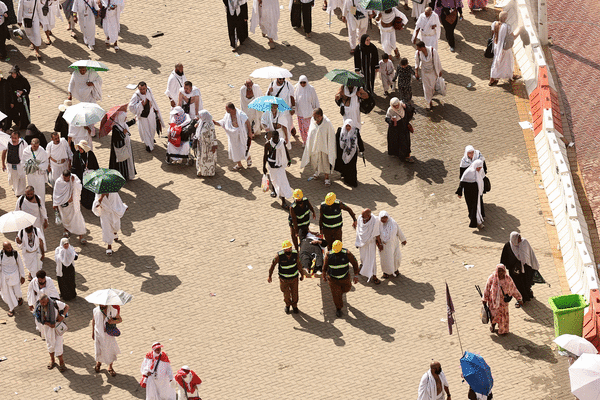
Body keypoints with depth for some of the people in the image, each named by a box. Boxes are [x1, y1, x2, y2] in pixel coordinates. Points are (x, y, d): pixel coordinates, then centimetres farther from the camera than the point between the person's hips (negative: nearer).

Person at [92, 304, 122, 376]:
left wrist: (113, 321, -28)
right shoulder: (96, 310, -13)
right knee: (98, 351, 14)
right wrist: (93, 332, 10)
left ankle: (110, 367, 36)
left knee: (111, 351, 12)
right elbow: (93, 320, 5)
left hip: (109, 335, -1)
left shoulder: (113, 310, -19)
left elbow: (120, 320, -6)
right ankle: (98, 363, 47)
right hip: (99, 334, 1)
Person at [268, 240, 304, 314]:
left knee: (295, 293, 15)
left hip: (294, 277, 2)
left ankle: (294, 306, 45)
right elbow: (273, 265, -11)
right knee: (286, 294, 12)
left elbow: (298, 264, -3)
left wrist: (302, 274, 8)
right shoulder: (279, 255, -27)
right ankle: (287, 305, 45)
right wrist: (270, 276, -3)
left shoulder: (295, 253, -20)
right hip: (284, 279, -2)